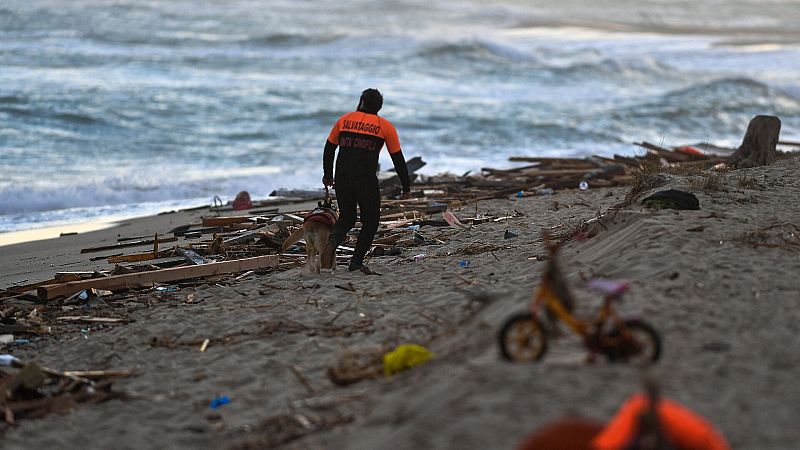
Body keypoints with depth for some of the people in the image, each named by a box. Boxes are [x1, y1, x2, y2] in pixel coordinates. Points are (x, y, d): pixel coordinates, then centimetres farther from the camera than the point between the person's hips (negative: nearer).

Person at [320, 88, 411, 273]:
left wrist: (328, 175, 28)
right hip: (367, 182, -3)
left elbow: (329, 149, 15)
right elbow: (398, 159, 4)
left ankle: (332, 243, -10)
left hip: (342, 180, 3)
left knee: (346, 218, 20)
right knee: (370, 221, 15)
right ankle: (356, 262, 7)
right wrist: (406, 187, 11)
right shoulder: (385, 126, 4)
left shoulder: (344, 119, 10)